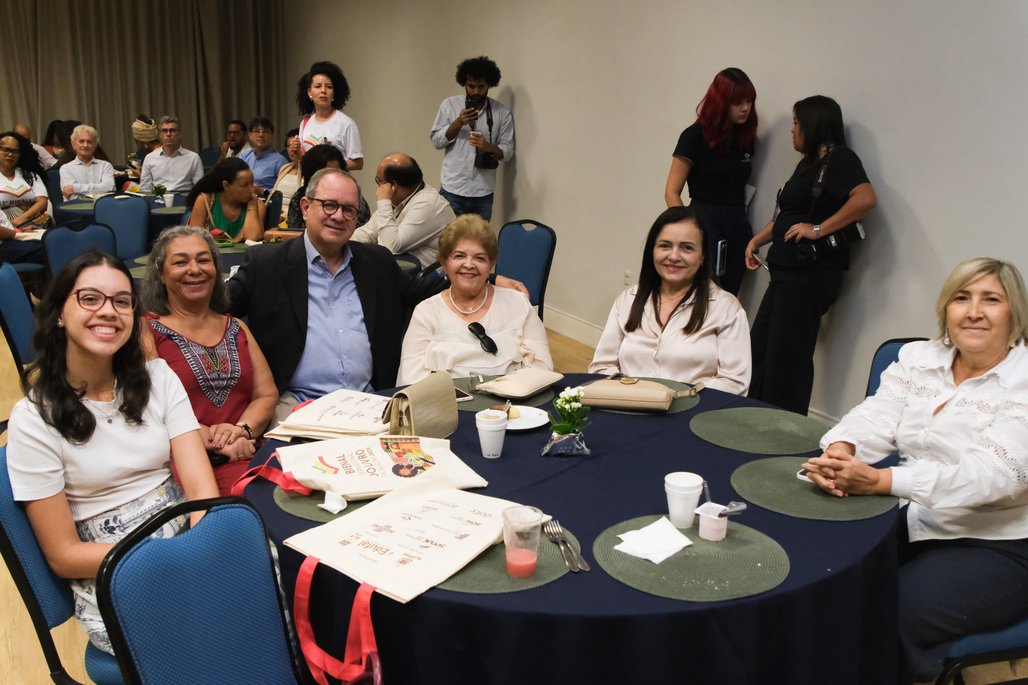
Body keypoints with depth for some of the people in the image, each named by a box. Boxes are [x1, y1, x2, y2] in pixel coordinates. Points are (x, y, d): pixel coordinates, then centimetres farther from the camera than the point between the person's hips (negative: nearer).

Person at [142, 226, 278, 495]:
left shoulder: (237, 329, 21)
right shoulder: (146, 330, 7)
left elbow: (267, 395, 13)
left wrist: (242, 430, -8)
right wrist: (211, 439, -14)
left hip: (246, 454, 5)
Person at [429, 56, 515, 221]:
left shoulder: (502, 113, 2)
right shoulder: (449, 105, 3)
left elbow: (508, 151, 0)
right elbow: (436, 141, 0)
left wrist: (488, 147, -20)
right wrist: (458, 123, -15)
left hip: (483, 193, 0)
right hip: (452, 189, 0)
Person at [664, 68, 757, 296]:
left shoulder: (746, 137, 11)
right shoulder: (696, 136, -5)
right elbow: (672, 192, -5)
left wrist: (748, 237, 10)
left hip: (738, 228, 6)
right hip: (704, 226, -5)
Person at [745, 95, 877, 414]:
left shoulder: (839, 158, -8)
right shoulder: (808, 163, 20)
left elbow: (865, 198, -25)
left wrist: (818, 229, -21)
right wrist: (758, 239, 15)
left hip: (810, 274, -10)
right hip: (788, 270, 10)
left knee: (787, 358, -6)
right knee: (759, 349, 10)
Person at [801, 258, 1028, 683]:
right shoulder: (917, 358, 7)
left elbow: (994, 472, -23)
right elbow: (877, 417, -2)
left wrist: (879, 480, -36)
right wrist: (840, 453, -29)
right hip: (909, 521, 5)